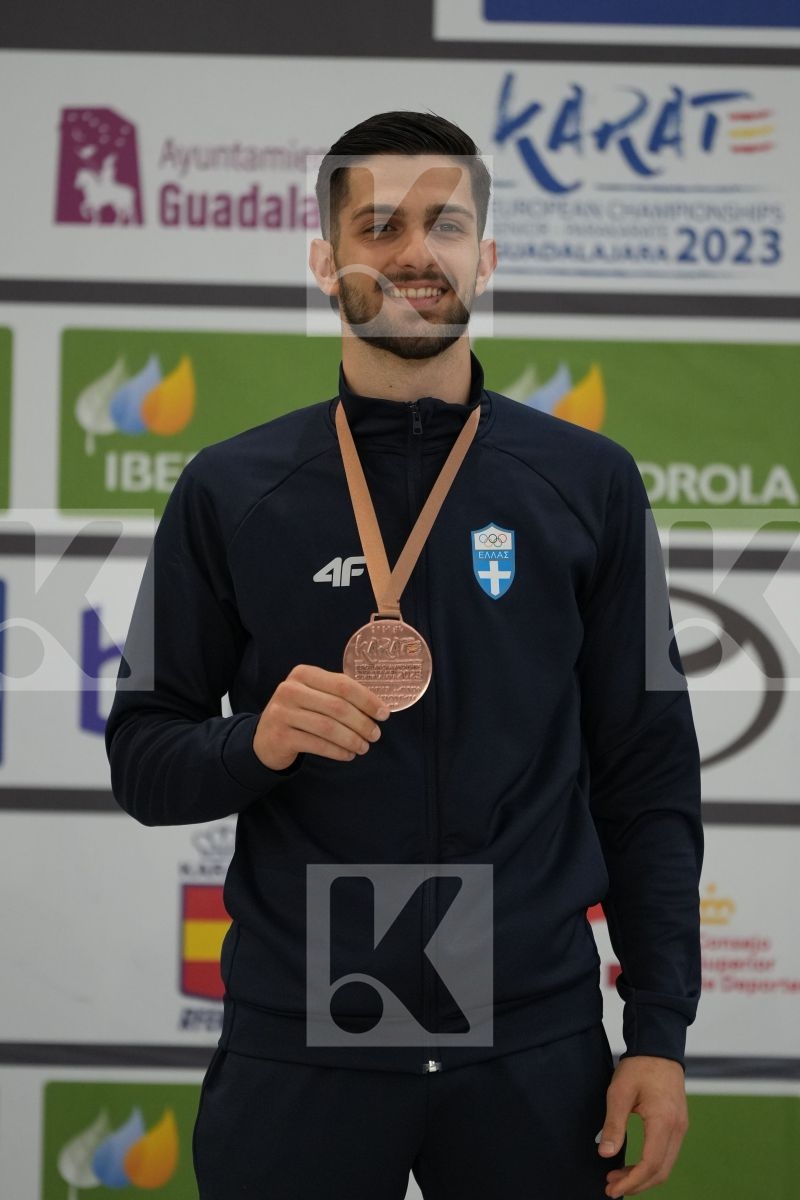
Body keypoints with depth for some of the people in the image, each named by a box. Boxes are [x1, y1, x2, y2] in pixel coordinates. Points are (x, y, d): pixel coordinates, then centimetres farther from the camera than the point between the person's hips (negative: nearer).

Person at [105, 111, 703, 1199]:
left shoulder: (589, 483, 3)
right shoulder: (231, 491, 2)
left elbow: (648, 778, 4)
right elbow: (143, 760, 5)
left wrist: (660, 1030, -2)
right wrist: (257, 741, -16)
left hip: (535, 1047, 1)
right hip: (298, 1048, 0)